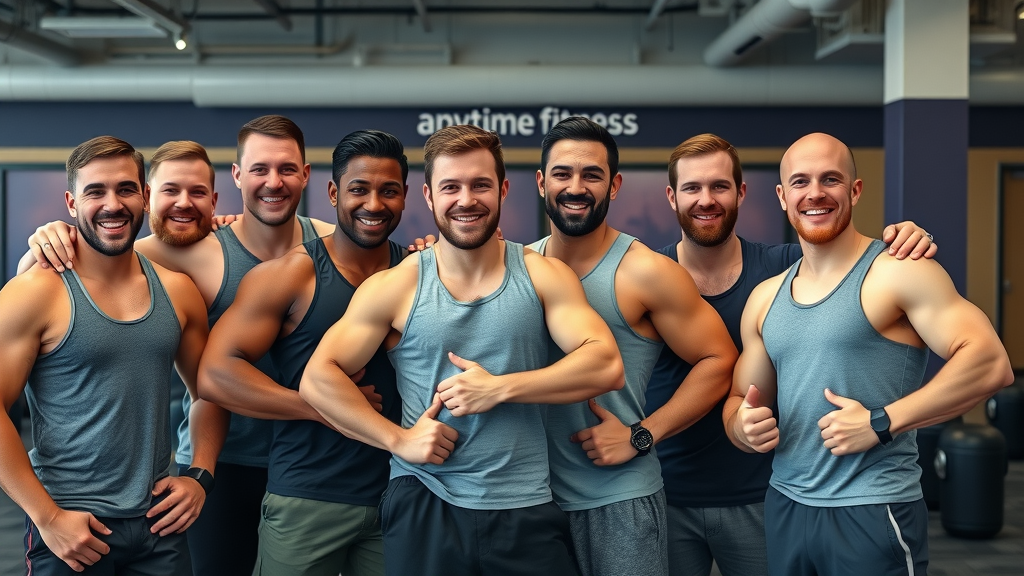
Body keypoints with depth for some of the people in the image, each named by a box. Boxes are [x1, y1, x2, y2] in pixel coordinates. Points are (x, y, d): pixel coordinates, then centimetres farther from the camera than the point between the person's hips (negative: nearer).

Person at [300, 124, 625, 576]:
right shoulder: (394, 287, 1)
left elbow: (606, 365, -7)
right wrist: (397, 438, -11)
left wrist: (500, 388, -15)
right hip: (423, 508, 0)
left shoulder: (544, 277, 2)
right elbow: (317, 378, -1)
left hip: (527, 509, 0)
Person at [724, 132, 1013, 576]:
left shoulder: (897, 271, -8)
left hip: (872, 513, -6)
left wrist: (881, 423, -20)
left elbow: (991, 363, -17)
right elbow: (739, 400, 17)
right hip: (785, 507, 6)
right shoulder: (764, 298, 11)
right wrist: (744, 427, -6)